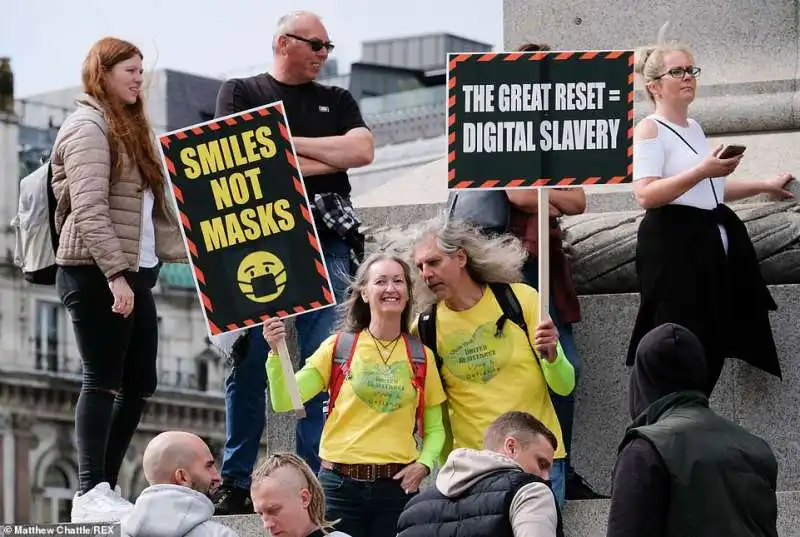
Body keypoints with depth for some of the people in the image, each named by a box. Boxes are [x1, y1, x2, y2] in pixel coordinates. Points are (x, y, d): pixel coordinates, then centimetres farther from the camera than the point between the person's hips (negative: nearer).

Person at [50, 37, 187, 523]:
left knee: (140, 383, 7)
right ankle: (90, 494, -11)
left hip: (135, 272, 9)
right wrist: (115, 273, -24)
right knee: (103, 380, -11)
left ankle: (107, 485, 12)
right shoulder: (88, 128, -8)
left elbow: (154, 207, 21)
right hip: (96, 273, -9)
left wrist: (185, 250, 11)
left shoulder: (131, 130, 21)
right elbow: (90, 210, -18)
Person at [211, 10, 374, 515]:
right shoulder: (241, 93, 12)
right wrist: (326, 160, -3)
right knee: (250, 360, -3)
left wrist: (290, 142, -4)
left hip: (327, 241, 2)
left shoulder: (337, 101, 20)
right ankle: (236, 484, 0)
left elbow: (363, 150, 1)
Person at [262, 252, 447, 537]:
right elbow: (284, 403, -2)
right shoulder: (338, 347, 3)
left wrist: (424, 464, -6)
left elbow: (434, 428, 12)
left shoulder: (421, 356, 7)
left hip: (397, 486, 1)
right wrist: (276, 351, -15)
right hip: (340, 484, -1)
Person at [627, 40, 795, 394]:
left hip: (711, 249, 9)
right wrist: (702, 171, -26)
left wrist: (765, 186, 31)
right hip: (673, 249, -9)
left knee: (712, 352, 6)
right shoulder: (649, 130, -7)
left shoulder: (693, 127, 20)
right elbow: (645, 195, -21)